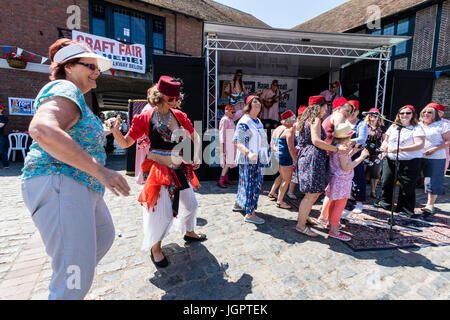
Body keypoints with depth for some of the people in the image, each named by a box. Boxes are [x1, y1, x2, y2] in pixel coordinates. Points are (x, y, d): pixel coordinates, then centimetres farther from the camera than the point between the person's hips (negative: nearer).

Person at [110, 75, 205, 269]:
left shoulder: (179, 115, 3)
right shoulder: (145, 118, -8)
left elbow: (195, 137, 13)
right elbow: (125, 143, -4)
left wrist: (196, 156, 1)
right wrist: (115, 131, -23)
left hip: (180, 169, 5)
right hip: (159, 170, -5)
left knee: (191, 204, 16)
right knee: (163, 212, -4)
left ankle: (189, 232, 47)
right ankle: (155, 247, 26)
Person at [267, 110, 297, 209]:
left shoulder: (277, 129, 13)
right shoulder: (289, 130, -13)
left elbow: (272, 145, 15)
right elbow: (291, 148, -18)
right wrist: (296, 160, -12)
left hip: (277, 155, 9)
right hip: (285, 156, -9)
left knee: (282, 176, 25)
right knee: (286, 179, 2)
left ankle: (271, 193, 33)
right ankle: (279, 202, 7)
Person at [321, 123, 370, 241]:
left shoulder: (335, 147, 10)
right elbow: (346, 167, -22)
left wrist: (353, 152, 18)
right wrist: (361, 157, -18)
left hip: (335, 179, 10)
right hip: (341, 181, -10)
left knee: (333, 203, 20)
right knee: (339, 205, -4)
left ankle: (331, 223, 34)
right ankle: (334, 230, 2)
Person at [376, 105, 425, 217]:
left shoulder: (417, 128, -3)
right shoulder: (393, 126, 14)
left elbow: (420, 145, -15)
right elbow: (386, 141, 22)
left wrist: (401, 149, -25)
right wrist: (384, 147, -1)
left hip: (409, 162, -5)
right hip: (390, 160, 5)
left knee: (407, 187, 1)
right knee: (386, 182, 9)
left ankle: (406, 210, 16)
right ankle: (385, 203, 27)